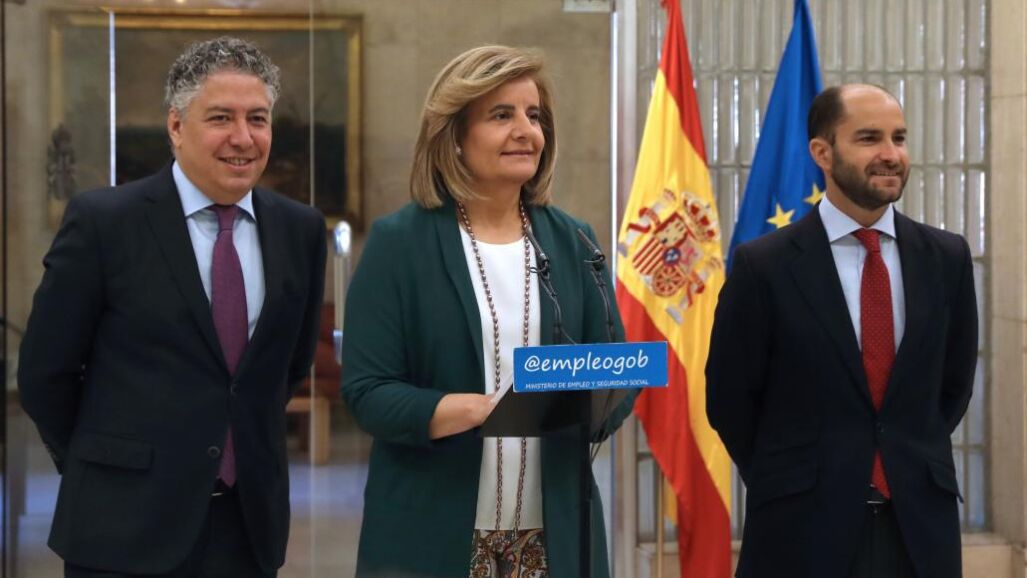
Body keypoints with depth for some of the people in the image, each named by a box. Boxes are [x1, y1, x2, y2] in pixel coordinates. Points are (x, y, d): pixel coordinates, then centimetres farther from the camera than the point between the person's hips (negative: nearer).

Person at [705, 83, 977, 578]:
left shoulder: (947, 257, 3)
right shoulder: (764, 264, -7)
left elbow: (954, 383, 13)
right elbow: (730, 398, 0)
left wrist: (915, 467, 9)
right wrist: (787, 486, 5)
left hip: (921, 529, 3)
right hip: (805, 529, -3)